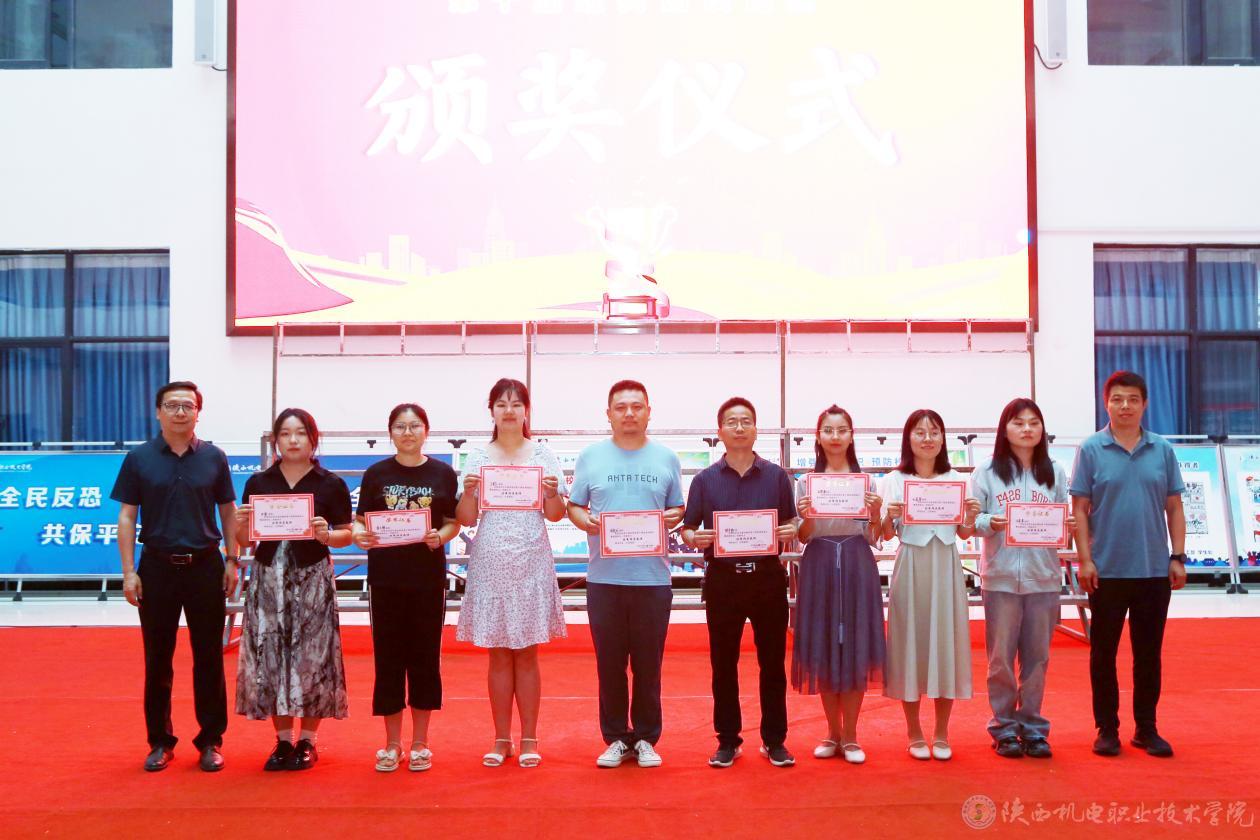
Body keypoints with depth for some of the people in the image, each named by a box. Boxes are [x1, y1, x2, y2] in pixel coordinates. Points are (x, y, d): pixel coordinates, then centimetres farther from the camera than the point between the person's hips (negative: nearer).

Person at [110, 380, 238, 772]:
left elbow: (228, 513, 8)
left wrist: (231, 561, 1)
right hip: (157, 566, 0)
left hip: (205, 566, 0)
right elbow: (126, 517, 2)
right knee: (158, 659, 7)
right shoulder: (139, 458, 1)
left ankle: (210, 740, 15)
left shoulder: (214, 458, 3)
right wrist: (129, 571, -4)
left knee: (209, 657, 4)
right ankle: (160, 741, 19)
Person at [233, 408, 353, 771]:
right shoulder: (258, 483, 7)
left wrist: (327, 535, -18)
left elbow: (347, 535, 2)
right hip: (268, 579, 2)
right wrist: (243, 524, -12)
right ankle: (283, 739, 17)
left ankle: (308, 741, 14)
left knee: (312, 656, 0)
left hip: (312, 580, -2)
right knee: (269, 655, 3)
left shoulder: (331, 485, 1)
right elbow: (244, 541, 9)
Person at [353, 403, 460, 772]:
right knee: (388, 658, 5)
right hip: (385, 577, 1)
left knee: (425, 657, 6)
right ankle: (392, 743, 19)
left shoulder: (443, 473, 3)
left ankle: (420, 743, 19)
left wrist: (440, 537, -16)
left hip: (428, 577, 0)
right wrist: (359, 534, -16)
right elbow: (360, 520, 5)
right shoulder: (376, 473, 4)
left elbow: (454, 523, 4)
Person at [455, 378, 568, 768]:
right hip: (490, 564, 1)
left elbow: (555, 515, 3)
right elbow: (466, 520, 4)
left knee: (527, 653, 4)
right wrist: (468, 491, -15)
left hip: (531, 564, -1)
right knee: (499, 655, 6)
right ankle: (502, 739, 15)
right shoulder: (477, 458, 5)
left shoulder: (543, 455, 3)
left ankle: (529, 739, 13)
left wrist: (553, 493, -17)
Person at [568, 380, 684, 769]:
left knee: (648, 663, 6)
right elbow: (574, 506, 8)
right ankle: (615, 738, 18)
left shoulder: (666, 458, 8)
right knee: (609, 662, 6)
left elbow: (679, 509, 12)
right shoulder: (591, 457, 7)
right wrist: (585, 521, -13)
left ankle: (645, 739, 18)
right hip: (604, 577, 0)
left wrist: (671, 519, -10)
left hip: (653, 577, 0)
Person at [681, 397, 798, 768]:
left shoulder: (776, 476, 5)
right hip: (723, 579, 0)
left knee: (772, 661, 6)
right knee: (723, 664, 6)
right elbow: (687, 529, 6)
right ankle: (727, 740, 19)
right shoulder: (705, 480, 4)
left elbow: (791, 523, 10)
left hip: (767, 576, 0)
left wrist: (789, 532, -12)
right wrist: (694, 538, -15)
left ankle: (775, 739, 18)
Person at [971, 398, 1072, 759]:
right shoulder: (987, 472, 2)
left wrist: (1069, 526, -11)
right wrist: (989, 523, -21)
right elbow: (969, 519, -1)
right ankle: (1004, 728, 14)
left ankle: (1033, 727, 19)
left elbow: (1063, 521, 11)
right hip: (1001, 576, -2)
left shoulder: (1054, 472, 9)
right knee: (1001, 656, 2)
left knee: (1037, 656, 7)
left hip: (1043, 576, 2)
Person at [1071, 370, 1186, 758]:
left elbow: (1174, 508, 7)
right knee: (1104, 651, 7)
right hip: (1107, 570, -2)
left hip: (1155, 570, 2)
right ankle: (1107, 729, 18)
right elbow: (1079, 508, -3)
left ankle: (1147, 728, 22)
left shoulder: (1163, 449, 4)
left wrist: (1178, 557, 1)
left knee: (1149, 652, 10)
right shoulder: (1091, 449, -2)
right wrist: (1085, 559, -8)